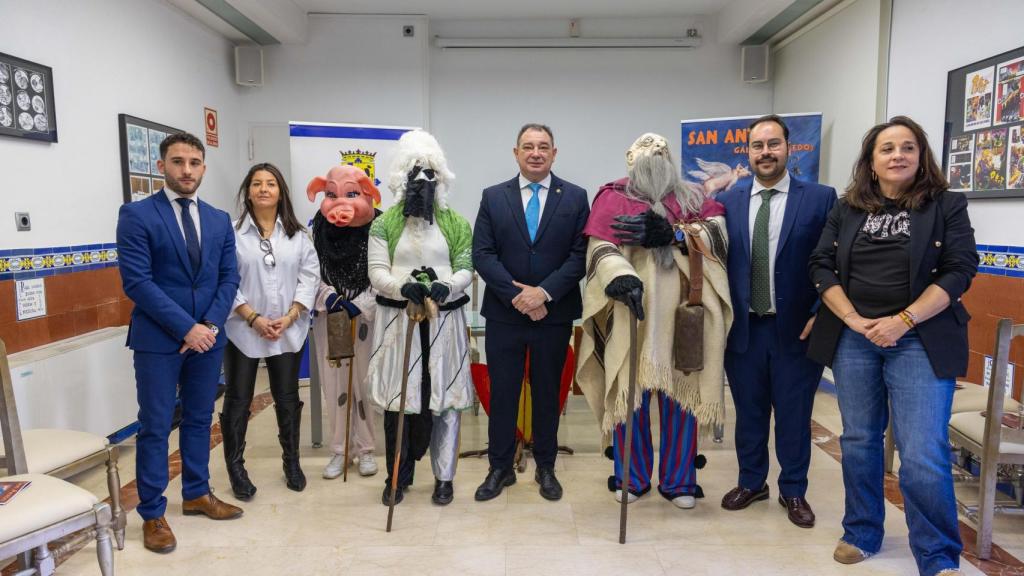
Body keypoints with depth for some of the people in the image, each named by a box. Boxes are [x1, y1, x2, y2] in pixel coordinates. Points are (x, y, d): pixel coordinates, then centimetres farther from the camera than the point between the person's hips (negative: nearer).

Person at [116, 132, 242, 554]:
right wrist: (186, 327, -17)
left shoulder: (219, 220, 9)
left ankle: (197, 494, 31)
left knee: (199, 419, 15)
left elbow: (229, 278, 6)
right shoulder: (137, 215, -7)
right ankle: (152, 514, 17)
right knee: (155, 427, 4)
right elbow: (136, 281, -14)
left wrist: (211, 324, -9)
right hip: (158, 339, -4)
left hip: (208, 337, 5)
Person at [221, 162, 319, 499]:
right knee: (238, 400, 6)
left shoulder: (297, 234, 4)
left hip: (288, 331, 2)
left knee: (288, 398, 12)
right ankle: (236, 468, 22)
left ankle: (292, 462, 28)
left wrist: (289, 317, -10)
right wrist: (253, 318, -14)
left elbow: (309, 277, 0)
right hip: (243, 330, -2)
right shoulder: (232, 232, -4)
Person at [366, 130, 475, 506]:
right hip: (397, 320, 0)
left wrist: (447, 286, -21)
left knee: (444, 397, 4)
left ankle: (444, 477, 18)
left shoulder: (457, 223, 7)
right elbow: (377, 273, -2)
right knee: (397, 399, 3)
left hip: (444, 320, 0)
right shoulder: (384, 224, 5)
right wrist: (404, 287, -22)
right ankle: (398, 476, 19)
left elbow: (466, 269, 0)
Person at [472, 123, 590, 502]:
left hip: (554, 314, 0)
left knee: (547, 392, 12)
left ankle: (546, 468, 27)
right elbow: (482, 254, -3)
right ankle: (500, 468, 23)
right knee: (502, 392, 8)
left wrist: (544, 292, -16)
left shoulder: (575, 197, 2)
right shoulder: (493, 197, 4)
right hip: (503, 314, 1)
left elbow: (580, 254, -5)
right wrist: (517, 294, -14)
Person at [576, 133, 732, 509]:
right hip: (631, 314, -2)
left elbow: (718, 233, -2)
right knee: (629, 393, 2)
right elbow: (600, 248, -9)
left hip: (681, 314, 2)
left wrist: (672, 233, -18)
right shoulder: (612, 198, 7)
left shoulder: (693, 199, 16)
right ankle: (632, 478, 18)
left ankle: (679, 481, 18)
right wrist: (620, 279, -29)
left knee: (681, 393, 4)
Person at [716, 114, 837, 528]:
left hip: (796, 328, -2)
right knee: (748, 411, 14)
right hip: (743, 328, 2)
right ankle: (751, 482, 32)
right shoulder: (728, 202, 4)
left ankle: (794, 491, 29)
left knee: (794, 414, 10)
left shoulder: (820, 198, -3)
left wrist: (820, 315, -8)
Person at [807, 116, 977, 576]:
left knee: (923, 457, -8)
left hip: (920, 342, -2)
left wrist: (902, 321, -14)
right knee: (858, 442, 11)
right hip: (853, 339, 3)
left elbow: (959, 270, -5)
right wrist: (852, 320, -10)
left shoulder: (947, 206, 3)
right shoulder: (846, 209, 9)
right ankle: (861, 534, 28)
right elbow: (821, 266, 3)